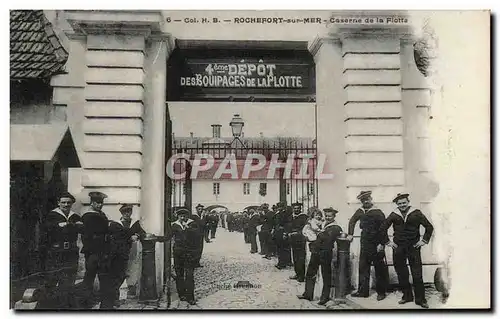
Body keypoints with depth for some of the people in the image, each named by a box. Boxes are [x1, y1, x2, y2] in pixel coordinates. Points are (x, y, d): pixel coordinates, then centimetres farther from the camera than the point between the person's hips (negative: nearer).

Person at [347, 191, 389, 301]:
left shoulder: (378, 212, -10)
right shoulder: (360, 211, 6)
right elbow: (352, 221, 22)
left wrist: (381, 244, -18)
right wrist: (350, 234, 13)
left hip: (377, 245, -5)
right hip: (365, 244, 6)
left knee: (379, 269, 3)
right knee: (363, 268, 9)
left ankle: (381, 292, 13)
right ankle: (362, 291, 17)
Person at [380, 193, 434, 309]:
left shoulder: (416, 213, -1)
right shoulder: (394, 215, 4)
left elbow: (429, 227, 5)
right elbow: (383, 228, 12)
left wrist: (424, 241, 1)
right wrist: (387, 242, 7)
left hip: (413, 247, -2)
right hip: (398, 248, 2)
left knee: (417, 274, -3)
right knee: (401, 274, 8)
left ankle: (420, 299, 5)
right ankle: (407, 296, 21)